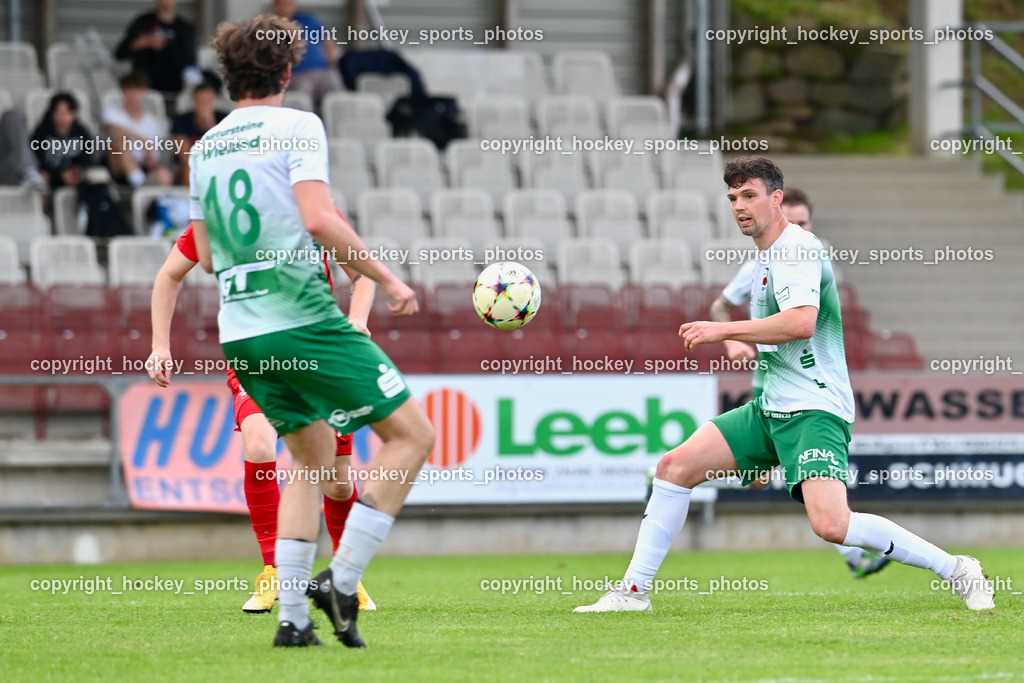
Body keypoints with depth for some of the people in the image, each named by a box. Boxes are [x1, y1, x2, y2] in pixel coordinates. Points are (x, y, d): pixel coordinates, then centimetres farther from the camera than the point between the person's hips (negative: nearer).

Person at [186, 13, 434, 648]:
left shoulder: (203, 149, 14)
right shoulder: (297, 126, -6)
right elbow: (319, 219, -19)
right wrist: (386, 278, -12)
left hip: (240, 333, 7)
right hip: (304, 318, -7)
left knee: (313, 460, 19)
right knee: (412, 434, 2)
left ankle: (292, 616, 9)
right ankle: (341, 582, -7)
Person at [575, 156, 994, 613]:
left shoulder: (796, 248, -11)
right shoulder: (764, 257, 19)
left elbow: (801, 322, -27)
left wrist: (722, 330, -21)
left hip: (815, 409, -10)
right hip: (771, 407, 10)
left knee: (830, 524, -26)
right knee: (675, 466, 1)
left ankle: (956, 571, -14)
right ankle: (633, 590, 6)